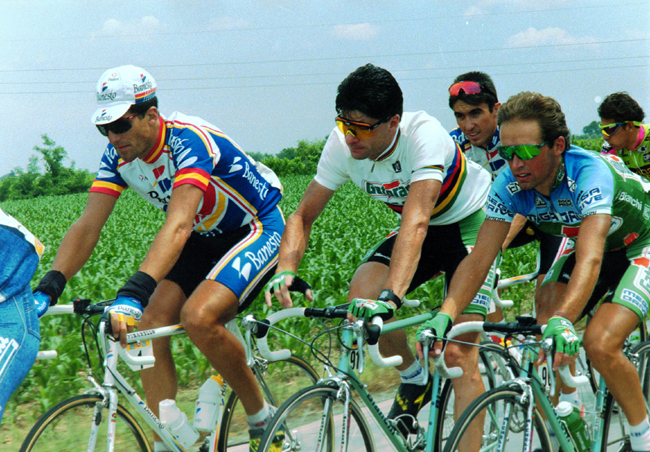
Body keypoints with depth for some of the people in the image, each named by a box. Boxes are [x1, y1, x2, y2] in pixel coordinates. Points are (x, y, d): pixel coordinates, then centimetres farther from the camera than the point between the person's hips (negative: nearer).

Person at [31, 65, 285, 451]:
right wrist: (49, 286, -29)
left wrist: (133, 294, -56)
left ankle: (262, 417, -7)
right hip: (203, 240, 7)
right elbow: (88, 225, -13)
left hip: (257, 229, -7)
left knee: (198, 317, -29)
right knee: (150, 323, -13)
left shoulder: (190, 141, -31)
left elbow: (178, 225, -44)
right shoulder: (119, 155, -9)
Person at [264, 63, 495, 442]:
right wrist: (285, 270, -33)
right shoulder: (342, 144, -18)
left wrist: (391, 296, -58)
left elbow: (416, 222, -46)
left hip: (470, 223, -5)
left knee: (460, 353, -16)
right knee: (361, 296, -21)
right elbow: (303, 216, -14)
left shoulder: (424, 136, -35)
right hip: (425, 229, 5)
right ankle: (415, 379, 6)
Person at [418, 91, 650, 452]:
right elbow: (479, 256, -26)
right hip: (588, 243, 6)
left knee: (600, 345, -24)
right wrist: (444, 316, -42)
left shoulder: (589, 173, -37)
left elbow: (589, 260, -49)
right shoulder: (510, 183, -21)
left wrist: (562, 321, -64)